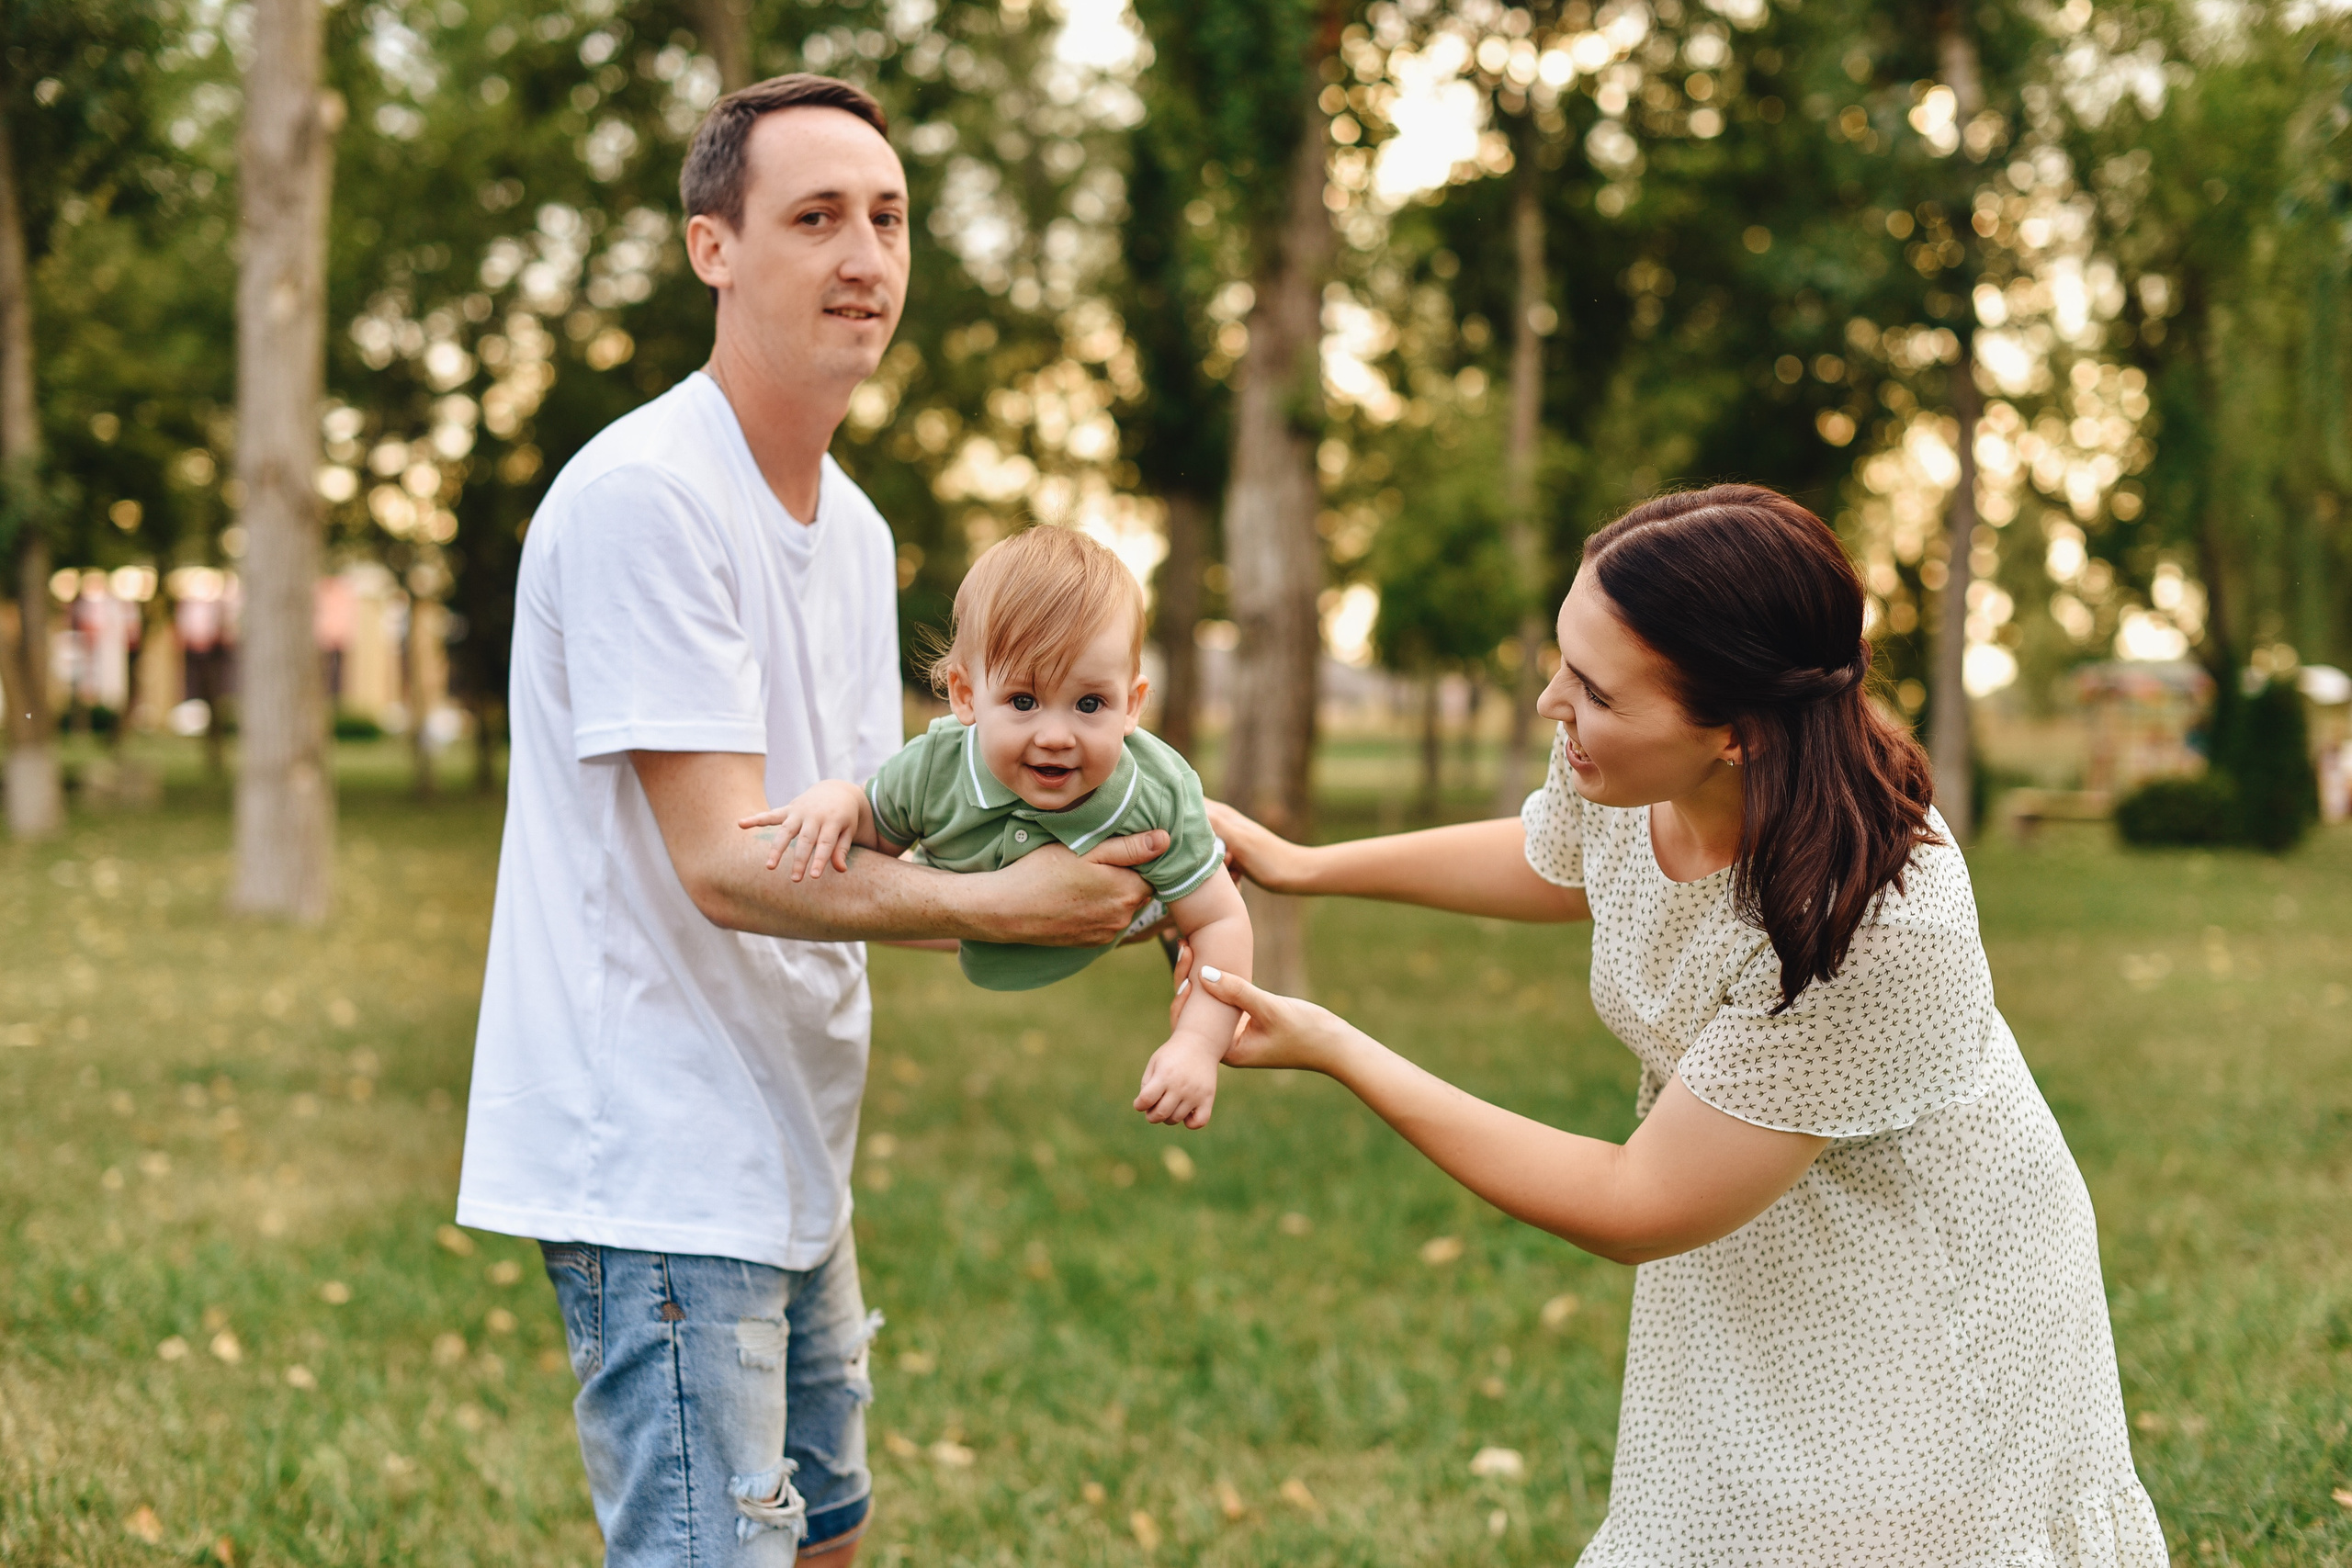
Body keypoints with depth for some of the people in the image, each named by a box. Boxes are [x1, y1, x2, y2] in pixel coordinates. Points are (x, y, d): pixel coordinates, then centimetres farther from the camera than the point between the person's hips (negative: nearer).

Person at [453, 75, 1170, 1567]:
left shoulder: (855, 529, 12)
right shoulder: (642, 496, -18)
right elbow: (728, 867, -22)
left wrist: (1090, 864, -5)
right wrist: (1004, 902, -24)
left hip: (789, 1159, 10)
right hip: (661, 1164, -10)